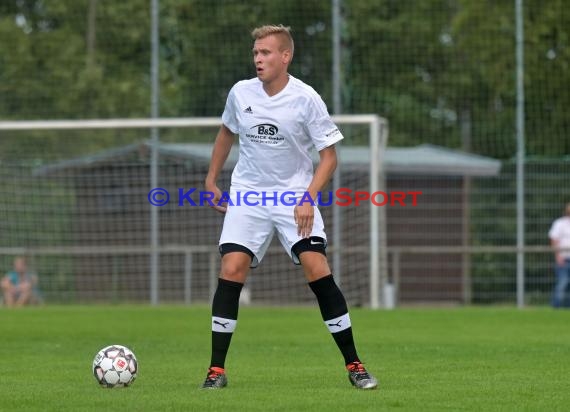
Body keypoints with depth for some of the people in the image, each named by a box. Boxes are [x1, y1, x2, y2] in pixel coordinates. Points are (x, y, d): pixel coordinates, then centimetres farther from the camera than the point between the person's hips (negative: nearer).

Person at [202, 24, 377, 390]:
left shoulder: (306, 99, -13)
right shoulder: (240, 93, -3)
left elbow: (329, 155, -8)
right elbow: (227, 132, 19)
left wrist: (308, 198, -19)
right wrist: (212, 179, 18)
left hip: (295, 196, -2)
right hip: (247, 195, 2)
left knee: (317, 269, -16)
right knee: (232, 270, -14)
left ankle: (354, 365, -6)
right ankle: (217, 370, -6)